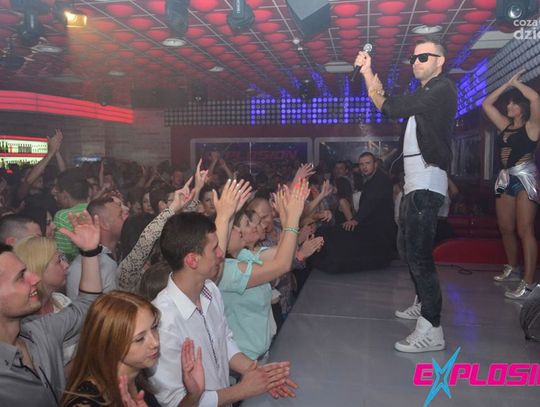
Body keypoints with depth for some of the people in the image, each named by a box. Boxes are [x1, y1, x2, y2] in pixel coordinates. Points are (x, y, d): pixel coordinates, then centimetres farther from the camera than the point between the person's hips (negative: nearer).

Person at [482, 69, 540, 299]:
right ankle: (512, 268, 30)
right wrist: (507, 85, 16)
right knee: (505, 228, 13)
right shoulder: (505, 126, 15)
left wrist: (517, 83, -3)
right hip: (506, 179, 7)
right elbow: (486, 104, 20)